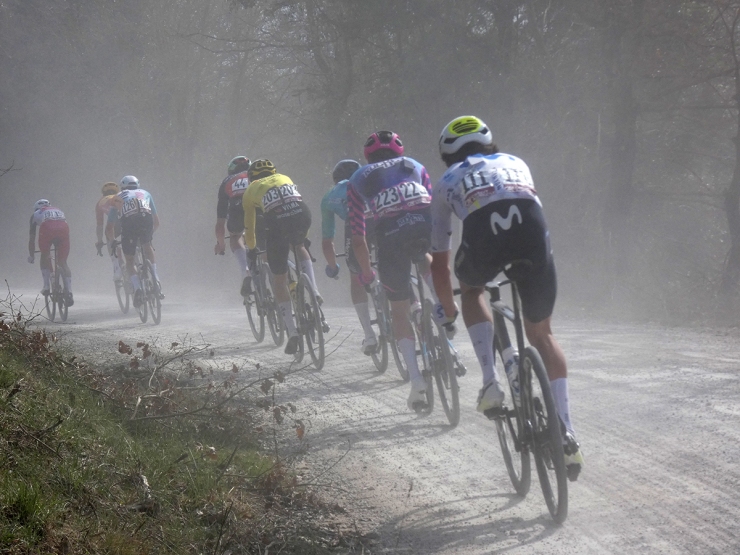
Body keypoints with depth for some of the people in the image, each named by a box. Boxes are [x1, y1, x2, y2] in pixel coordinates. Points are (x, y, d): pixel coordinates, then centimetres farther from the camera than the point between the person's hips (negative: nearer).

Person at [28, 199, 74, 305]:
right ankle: (69, 292, -2)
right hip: (63, 228, 2)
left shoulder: (36, 214, 35)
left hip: (46, 229, -2)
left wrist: (31, 255, 46)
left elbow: (32, 238, 36)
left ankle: (47, 286, 11)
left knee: (44, 258, 24)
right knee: (63, 263, 12)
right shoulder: (59, 211, 43)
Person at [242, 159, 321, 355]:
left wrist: (251, 248, 50)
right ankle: (314, 292, 16)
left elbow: (249, 226, 33)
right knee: (299, 246, 37)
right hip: (303, 215, 2)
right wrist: (303, 236, 56)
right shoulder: (285, 178, 35)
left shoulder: (251, 190, 28)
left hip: (277, 221, -2)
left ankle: (292, 331, 3)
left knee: (280, 280, 11)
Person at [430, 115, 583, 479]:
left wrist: (449, 311, 51)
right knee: (541, 334, 17)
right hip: (532, 227, 2)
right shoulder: (515, 163, 40)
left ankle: (491, 382, 15)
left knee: (471, 288, 34)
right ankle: (567, 435, 8)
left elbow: (439, 262, 38)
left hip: (483, 232, -1)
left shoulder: (447, 182, 34)